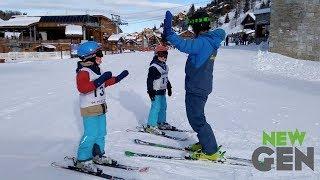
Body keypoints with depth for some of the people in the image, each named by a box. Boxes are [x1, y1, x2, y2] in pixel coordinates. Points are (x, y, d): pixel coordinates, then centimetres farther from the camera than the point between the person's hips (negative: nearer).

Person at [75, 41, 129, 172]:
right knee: (90, 135, -4)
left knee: (101, 133, 16)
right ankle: (82, 160, 12)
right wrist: (99, 81, -36)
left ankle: (98, 155, 31)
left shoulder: (98, 70, 10)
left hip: (101, 107, 9)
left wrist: (119, 77, 20)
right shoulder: (83, 72, -17)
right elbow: (82, 88, -31)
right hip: (89, 109, -9)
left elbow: (106, 82, 25)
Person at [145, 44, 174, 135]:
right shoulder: (153, 67, -16)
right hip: (156, 91, -9)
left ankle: (161, 123, 30)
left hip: (163, 91, 9)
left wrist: (169, 87, 24)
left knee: (163, 107, 16)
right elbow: (149, 80, -18)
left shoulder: (164, 66, 12)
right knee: (156, 107, -8)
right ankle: (151, 126, 1)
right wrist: (150, 91, -20)